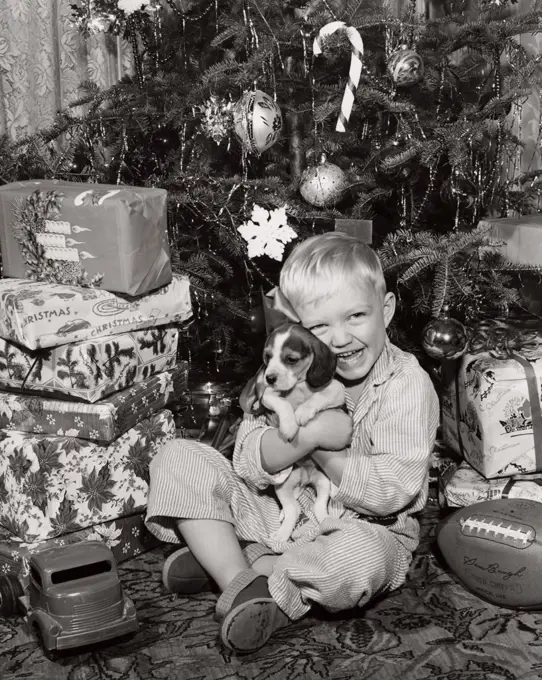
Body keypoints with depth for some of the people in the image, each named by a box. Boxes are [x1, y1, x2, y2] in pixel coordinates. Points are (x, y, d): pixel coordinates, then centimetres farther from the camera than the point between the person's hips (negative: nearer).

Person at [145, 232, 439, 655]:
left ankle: (257, 564, -16)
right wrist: (308, 434, -27)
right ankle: (239, 582, -19)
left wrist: (324, 453, -19)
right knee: (177, 460, -9)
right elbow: (249, 464, -11)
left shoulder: (408, 385, -13)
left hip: (365, 528, -4)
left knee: (358, 560, -42)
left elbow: (394, 490, -21)